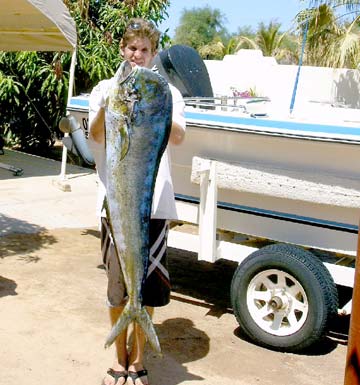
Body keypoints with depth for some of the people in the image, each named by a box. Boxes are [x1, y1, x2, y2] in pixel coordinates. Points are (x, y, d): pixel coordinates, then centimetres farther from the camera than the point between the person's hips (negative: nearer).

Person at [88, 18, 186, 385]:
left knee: (147, 284, 5)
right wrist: (111, 101, -24)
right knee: (117, 282, 9)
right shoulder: (104, 88, 9)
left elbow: (178, 136, -9)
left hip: (154, 201, 0)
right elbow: (96, 136, -7)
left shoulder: (166, 91, 8)